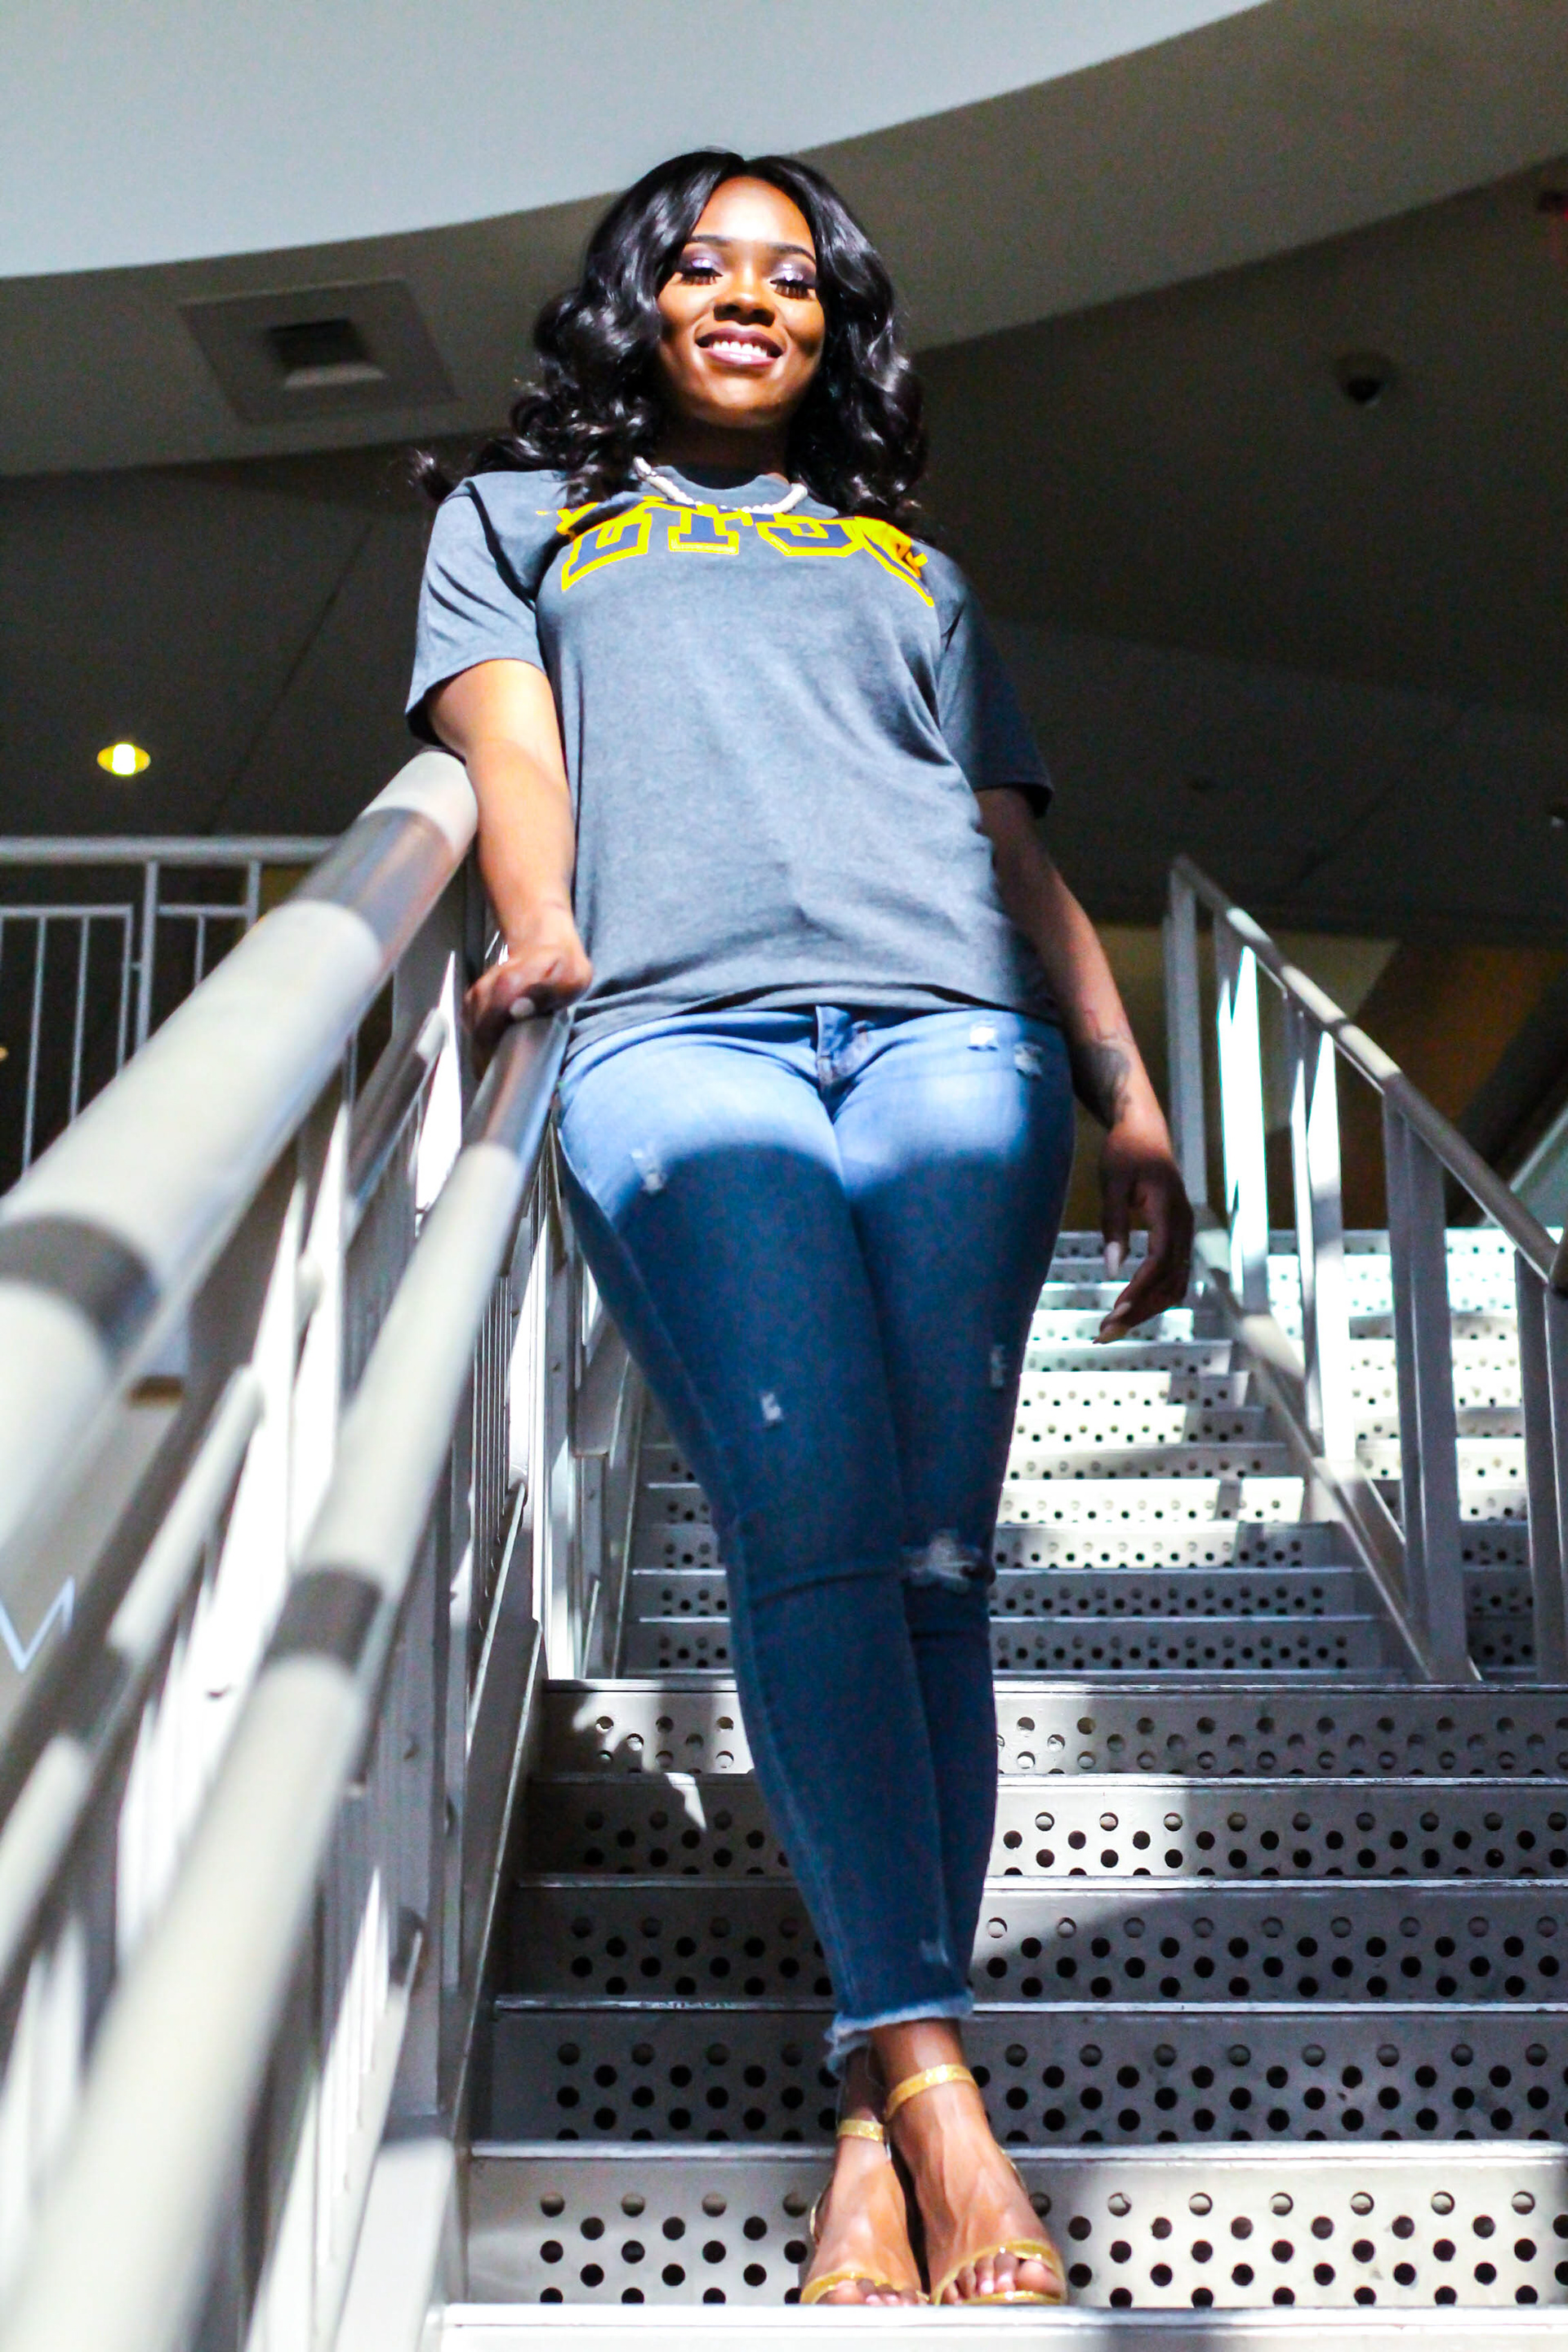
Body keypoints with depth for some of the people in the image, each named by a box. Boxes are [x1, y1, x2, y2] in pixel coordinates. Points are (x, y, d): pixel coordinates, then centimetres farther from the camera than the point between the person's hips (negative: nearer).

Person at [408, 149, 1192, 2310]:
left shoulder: (911, 565, 34)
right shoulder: (517, 514, 31)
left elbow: (1023, 853, 25)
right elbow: (506, 745, 13)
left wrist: (1132, 1103, 12)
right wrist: (541, 929, -9)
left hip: (951, 1027, 2)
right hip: (677, 1032, -2)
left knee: (932, 1555, -13)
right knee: (807, 1524, -22)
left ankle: (879, 2118, -14)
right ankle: (932, 2078, -24)